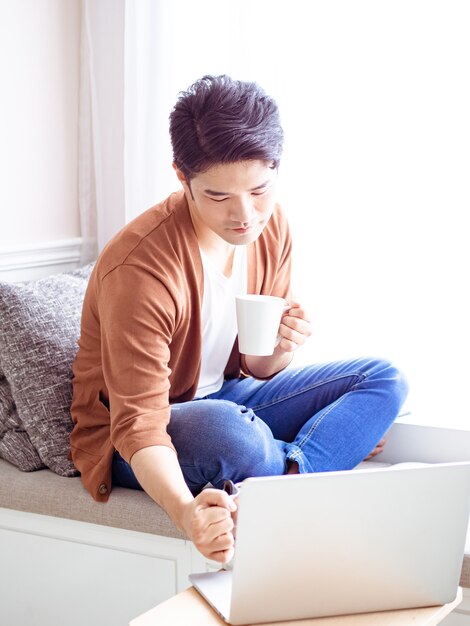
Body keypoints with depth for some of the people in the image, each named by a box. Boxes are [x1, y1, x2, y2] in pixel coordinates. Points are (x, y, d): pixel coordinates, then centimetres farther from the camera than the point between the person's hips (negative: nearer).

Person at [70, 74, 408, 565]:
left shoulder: (269, 226, -7)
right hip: (129, 444, -7)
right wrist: (185, 511, -51)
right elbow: (140, 425, -31)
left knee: (384, 379, -4)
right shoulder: (139, 268, -29)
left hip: (228, 398, 7)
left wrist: (281, 346, -23)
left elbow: (255, 368, 2)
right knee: (227, 429, -41)